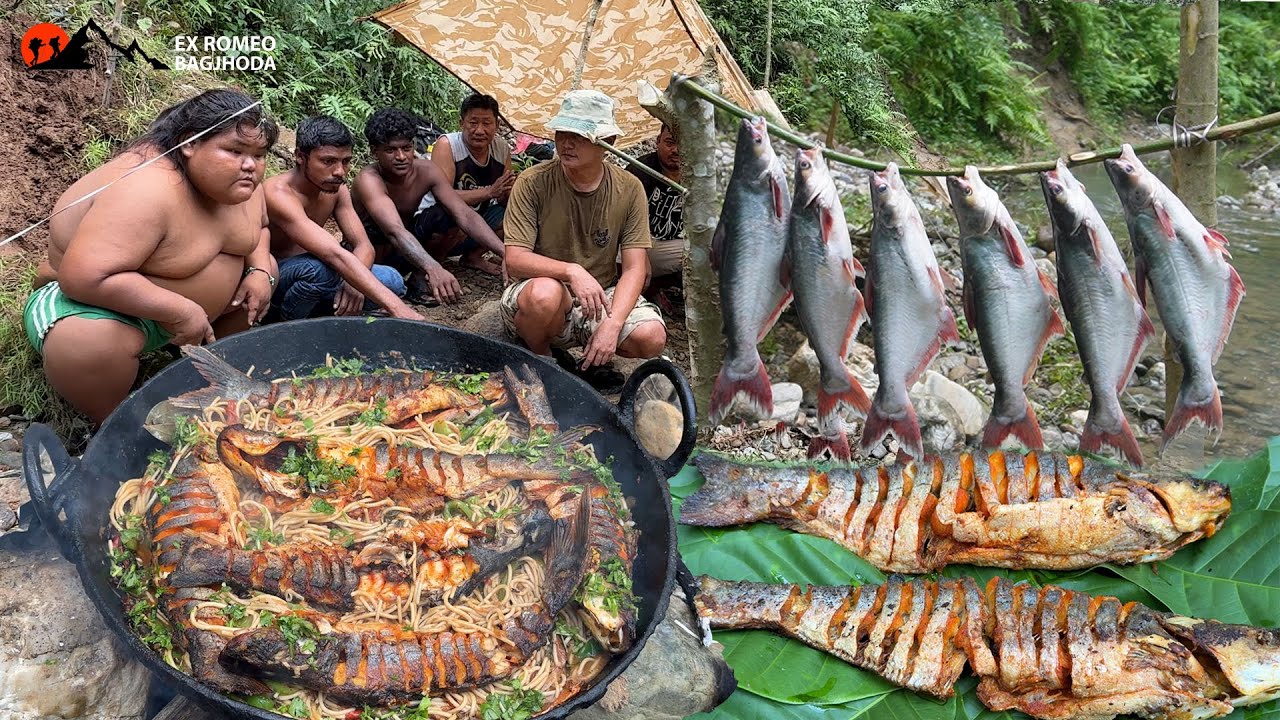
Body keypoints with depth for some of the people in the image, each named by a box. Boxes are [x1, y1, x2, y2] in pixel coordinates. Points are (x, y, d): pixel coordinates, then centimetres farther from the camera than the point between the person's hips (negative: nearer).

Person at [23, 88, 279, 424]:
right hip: (94, 297, -8)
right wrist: (180, 311, -34)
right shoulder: (147, 191, -33)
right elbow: (86, 278, -39)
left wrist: (260, 272, -7)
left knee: (263, 270, 7)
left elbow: (258, 229, 14)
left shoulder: (240, 182, -6)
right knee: (97, 341, -38)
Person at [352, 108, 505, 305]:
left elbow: (465, 215, -22)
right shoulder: (369, 179, -32)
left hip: (404, 249, 5)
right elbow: (395, 231, -48)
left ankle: (420, 277, 0)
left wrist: (505, 253, -36)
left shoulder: (426, 171, -16)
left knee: (450, 218, -13)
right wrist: (434, 269, -65)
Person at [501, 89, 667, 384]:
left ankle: (592, 356, 8)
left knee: (651, 338, -25)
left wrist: (612, 324, -24)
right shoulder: (533, 182, -12)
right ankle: (540, 360, -5)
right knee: (546, 293, -38)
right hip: (538, 292, -2)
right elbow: (515, 259, -17)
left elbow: (634, 268, -8)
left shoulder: (629, 189, -5)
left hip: (602, 297, 2)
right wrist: (571, 271, -34)